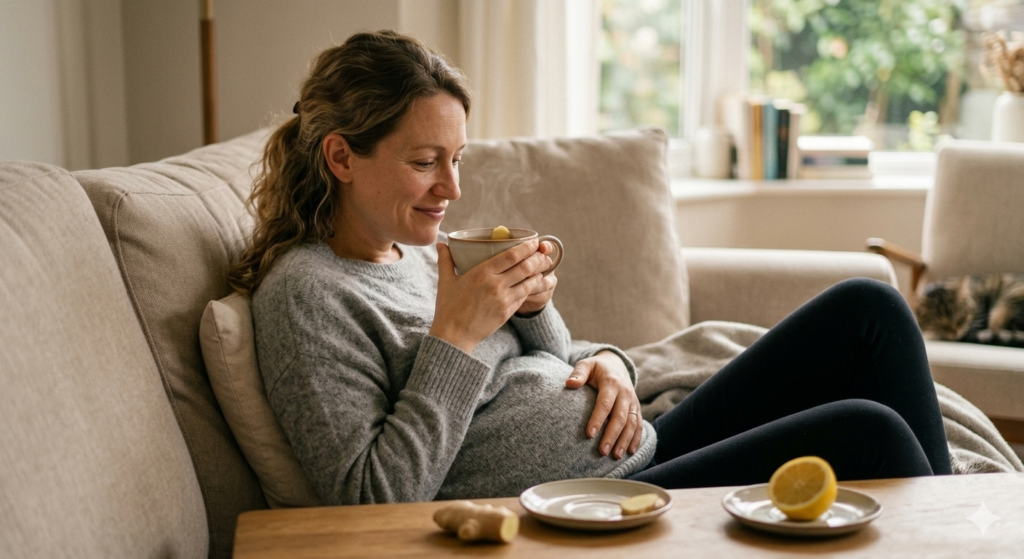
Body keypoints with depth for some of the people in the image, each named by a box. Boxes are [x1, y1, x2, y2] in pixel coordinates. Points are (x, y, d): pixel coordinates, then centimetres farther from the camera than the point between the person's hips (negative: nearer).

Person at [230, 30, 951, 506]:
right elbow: (373, 501, -18)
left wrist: (547, 317, -2)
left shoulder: (420, 247, 14)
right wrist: (455, 337, -20)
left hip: (637, 452, 9)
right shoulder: (304, 292, -11)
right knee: (862, 435, -21)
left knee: (866, 310, 3)